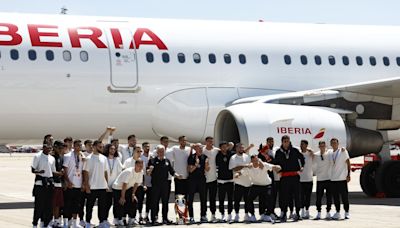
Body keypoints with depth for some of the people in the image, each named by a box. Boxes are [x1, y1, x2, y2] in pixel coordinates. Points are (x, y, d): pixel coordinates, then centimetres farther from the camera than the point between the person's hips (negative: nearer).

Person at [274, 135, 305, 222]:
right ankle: (284, 214, 3)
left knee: (296, 195, 1)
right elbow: (276, 163, 11)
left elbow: (301, 158, 20)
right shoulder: (278, 152, 6)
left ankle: (297, 213, 6)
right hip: (284, 177, 0)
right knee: (284, 196, -1)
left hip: (295, 176, 0)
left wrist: (301, 166, 10)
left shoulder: (294, 150, 5)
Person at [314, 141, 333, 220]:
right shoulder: (316, 155, 4)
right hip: (319, 179, 1)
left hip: (329, 178, -1)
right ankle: (318, 213, 8)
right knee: (318, 197, 1)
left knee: (329, 197, 3)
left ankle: (328, 213, 11)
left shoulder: (330, 153, -1)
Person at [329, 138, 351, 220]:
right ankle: (337, 212, 14)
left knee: (344, 196, -1)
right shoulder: (330, 153, 12)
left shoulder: (343, 151, -2)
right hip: (333, 178, 5)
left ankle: (346, 212, 6)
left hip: (342, 178, -5)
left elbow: (348, 163, -3)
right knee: (335, 197, 7)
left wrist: (348, 175, -9)